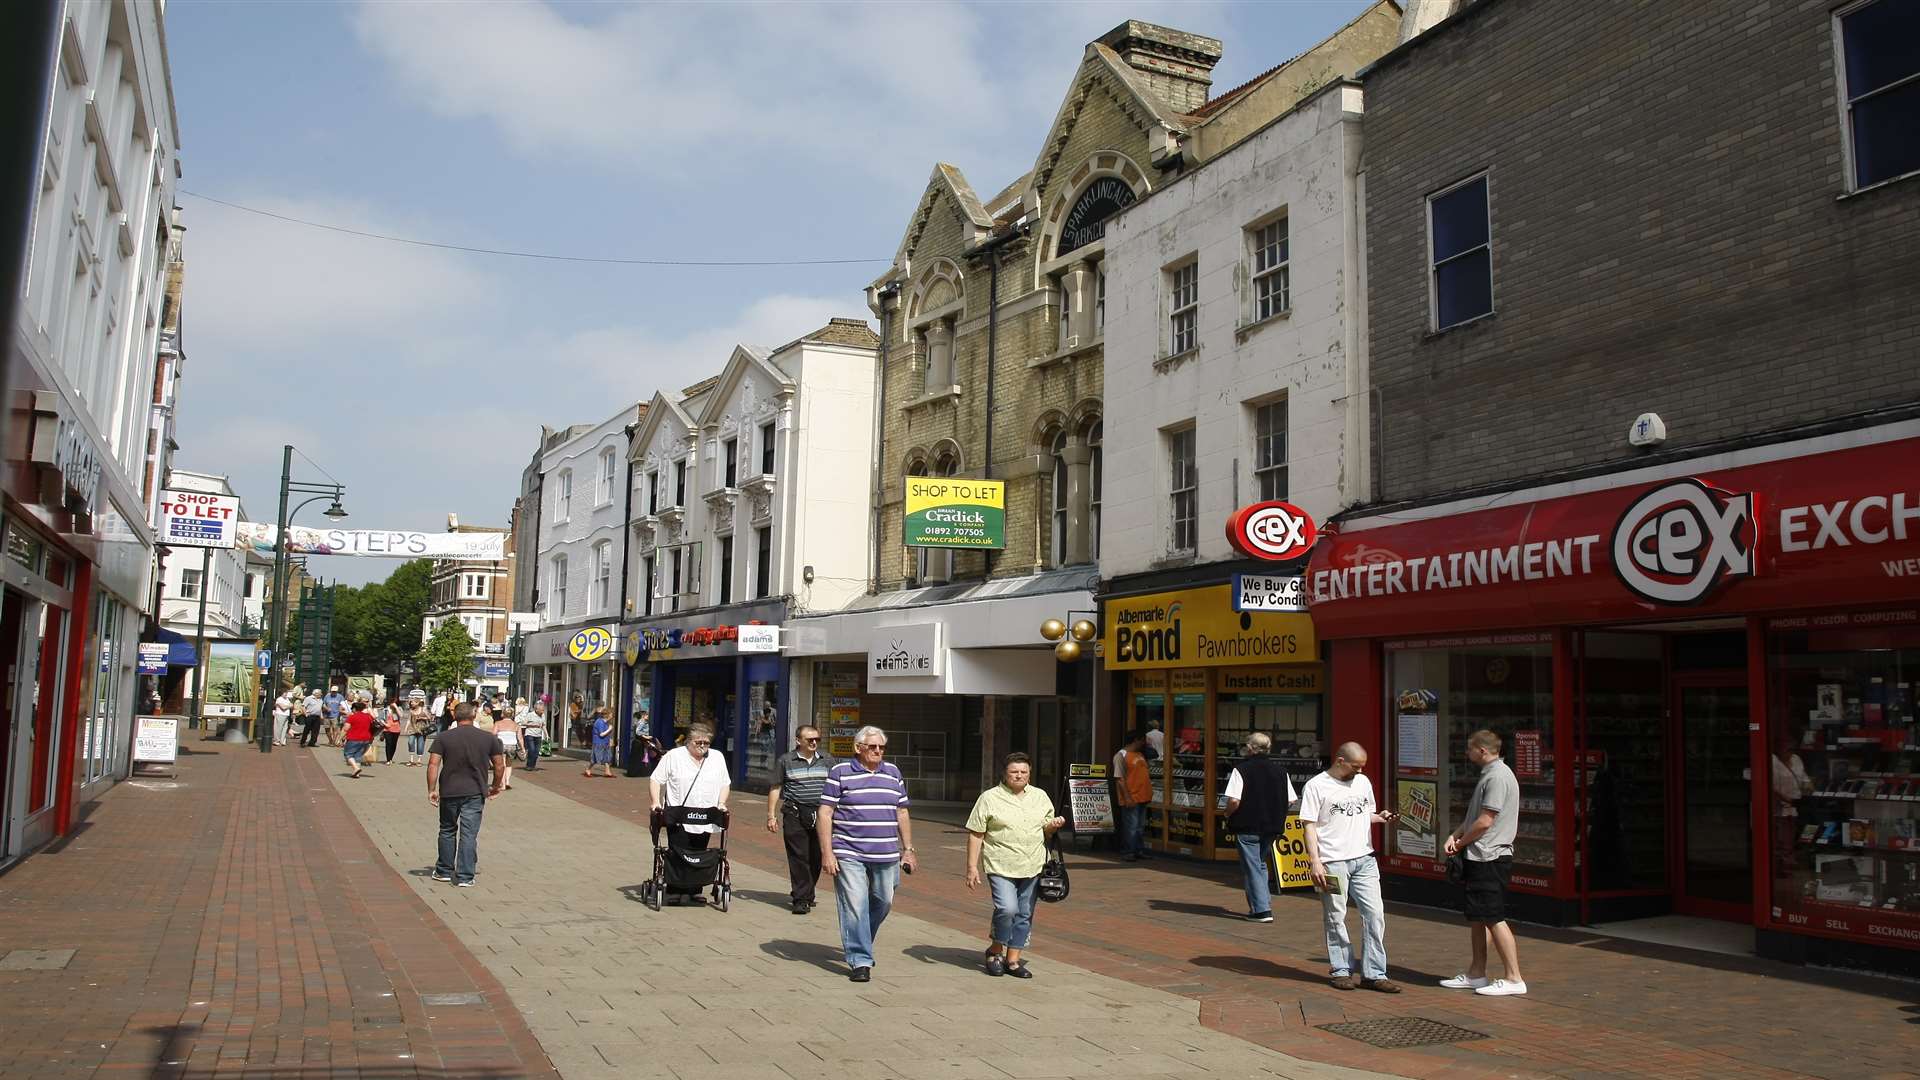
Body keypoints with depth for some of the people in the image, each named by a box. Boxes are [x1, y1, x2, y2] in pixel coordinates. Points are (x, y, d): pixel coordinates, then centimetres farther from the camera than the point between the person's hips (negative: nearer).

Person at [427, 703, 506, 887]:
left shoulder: (443, 737, -2)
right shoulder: (489, 738, 0)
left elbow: (433, 764, -8)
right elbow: (499, 765, 2)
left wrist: (431, 789, -3)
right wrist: (496, 786, 16)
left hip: (449, 792, 1)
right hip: (475, 792, -1)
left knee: (447, 831, 18)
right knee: (469, 834, 2)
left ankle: (444, 871, 27)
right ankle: (465, 877, 0)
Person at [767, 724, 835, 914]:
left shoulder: (827, 759, 10)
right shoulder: (785, 760, 3)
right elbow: (775, 789, 7)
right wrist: (771, 815, 2)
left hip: (821, 814, 3)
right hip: (795, 815, -2)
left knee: (816, 857, 5)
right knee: (798, 857, -5)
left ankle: (805, 893, 23)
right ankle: (802, 899, 0)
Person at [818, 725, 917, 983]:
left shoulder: (893, 773, 12)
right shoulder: (840, 773, -2)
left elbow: (902, 814, 18)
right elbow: (825, 814, -4)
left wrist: (908, 849, 14)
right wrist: (827, 853, -10)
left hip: (886, 856, 5)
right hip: (849, 854, -5)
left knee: (883, 903, 11)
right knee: (855, 906, -8)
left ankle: (858, 945, 34)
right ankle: (859, 961, 0)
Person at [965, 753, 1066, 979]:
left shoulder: (1040, 797, 12)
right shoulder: (989, 798, -2)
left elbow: (1046, 829, 21)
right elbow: (975, 834, -2)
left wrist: (1053, 825, -3)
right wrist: (972, 867, -8)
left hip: (1032, 868, 5)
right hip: (1001, 867, -4)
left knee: (1024, 915, 7)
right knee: (1007, 908, -18)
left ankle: (1013, 960, 20)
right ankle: (995, 950, 6)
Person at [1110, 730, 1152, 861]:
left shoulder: (1140, 755, 17)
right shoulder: (1121, 755, -10)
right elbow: (1119, 779, -15)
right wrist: (1127, 797, -20)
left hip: (1142, 798, 9)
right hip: (1131, 799, -9)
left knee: (1140, 827, 13)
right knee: (1131, 827, -6)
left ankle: (1139, 850, 21)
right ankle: (1128, 852, 2)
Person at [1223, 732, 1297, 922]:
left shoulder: (1241, 769, -12)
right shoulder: (1280, 770, 3)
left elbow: (1234, 801, -20)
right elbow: (1291, 801, 4)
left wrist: (1228, 815, -1)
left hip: (1247, 827, -5)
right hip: (1272, 827, 5)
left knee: (1252, 867, 4)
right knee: (1261, 864, 23)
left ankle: (1262, 910, 1)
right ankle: (1264, 902, 24)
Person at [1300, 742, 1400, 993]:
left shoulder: (1363, 782, 12)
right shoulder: (1317, 786, -6)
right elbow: (1310, 826, -8)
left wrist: (1380, 817, 0)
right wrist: (1314, 862, -15)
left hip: (1364, 859, 5)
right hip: (1333, 862, -5)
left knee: (1375, 914, 1)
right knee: (1336, 918, 4)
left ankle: (1374, 974, 8)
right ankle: (1341, 970, 16)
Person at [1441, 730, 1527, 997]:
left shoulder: (1498, 776, -17)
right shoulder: (1488, 774, 16)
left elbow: (1485, 821, -19)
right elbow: (1473, 816, 19)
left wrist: (1460, 843, -7)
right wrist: (1455, 835, 4)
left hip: (1490, 858, -10)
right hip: (1480, 857, 10)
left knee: (1493, 918, -6)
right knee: (1476, 917, 14)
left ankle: (1514, 979, -1)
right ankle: (1476, 974, 22)